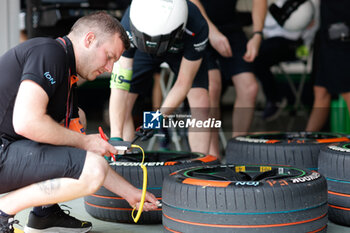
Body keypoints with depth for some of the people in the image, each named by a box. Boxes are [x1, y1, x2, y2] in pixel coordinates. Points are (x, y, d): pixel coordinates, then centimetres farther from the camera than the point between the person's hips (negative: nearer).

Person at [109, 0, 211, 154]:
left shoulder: (196, 28, -42)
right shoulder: (128, 27, -40)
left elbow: (183, 83, -30)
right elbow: (119, 89, -38)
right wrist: (116, 138, -45)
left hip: (182, 50, 0)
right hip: (142, 51, 1)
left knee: (200, 103, -18)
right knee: (123, 106, -12)